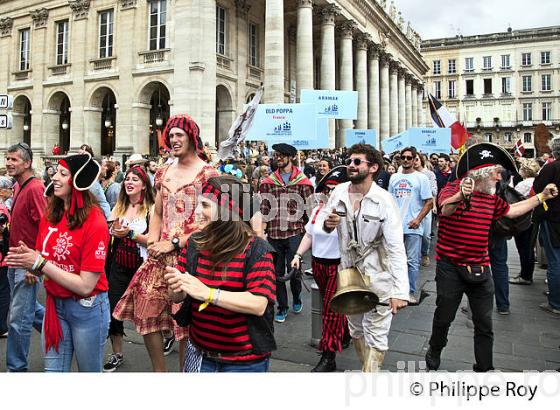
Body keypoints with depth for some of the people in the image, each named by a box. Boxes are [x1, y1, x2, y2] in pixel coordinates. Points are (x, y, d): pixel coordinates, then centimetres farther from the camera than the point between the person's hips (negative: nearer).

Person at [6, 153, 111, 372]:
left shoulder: (94, 222, -19)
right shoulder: (50, 215, 0)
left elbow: (85, 286, -20)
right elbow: (43, 260, 9)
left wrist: (39, 264, -19)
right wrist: (28, 258, -13)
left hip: (87, 308, -5)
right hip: (55, 303, 5)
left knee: (89, 372, 15)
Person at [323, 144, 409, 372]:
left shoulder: (384, 201, -18)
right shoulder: (338, 192, -4)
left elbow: (396, 248, -22)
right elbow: (324, 227, 11)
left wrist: (400, 290, -31)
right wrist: (327, 224, -15)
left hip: (378, 277, -5)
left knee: (376, 336, 3)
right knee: (356, 330, 21)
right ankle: (368, 370, 42)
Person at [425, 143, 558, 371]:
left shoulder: (490, 197, 10)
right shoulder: (452, 189, -13)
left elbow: (511, 211, 26)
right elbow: (445, 209, -34)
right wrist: (459, 196, -55)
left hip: (480, 269, 6)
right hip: (451, 268, -6)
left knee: (484, 324, 11)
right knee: (444, 317, 11)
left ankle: (484, 367, 27)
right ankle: (434, 352, 37)